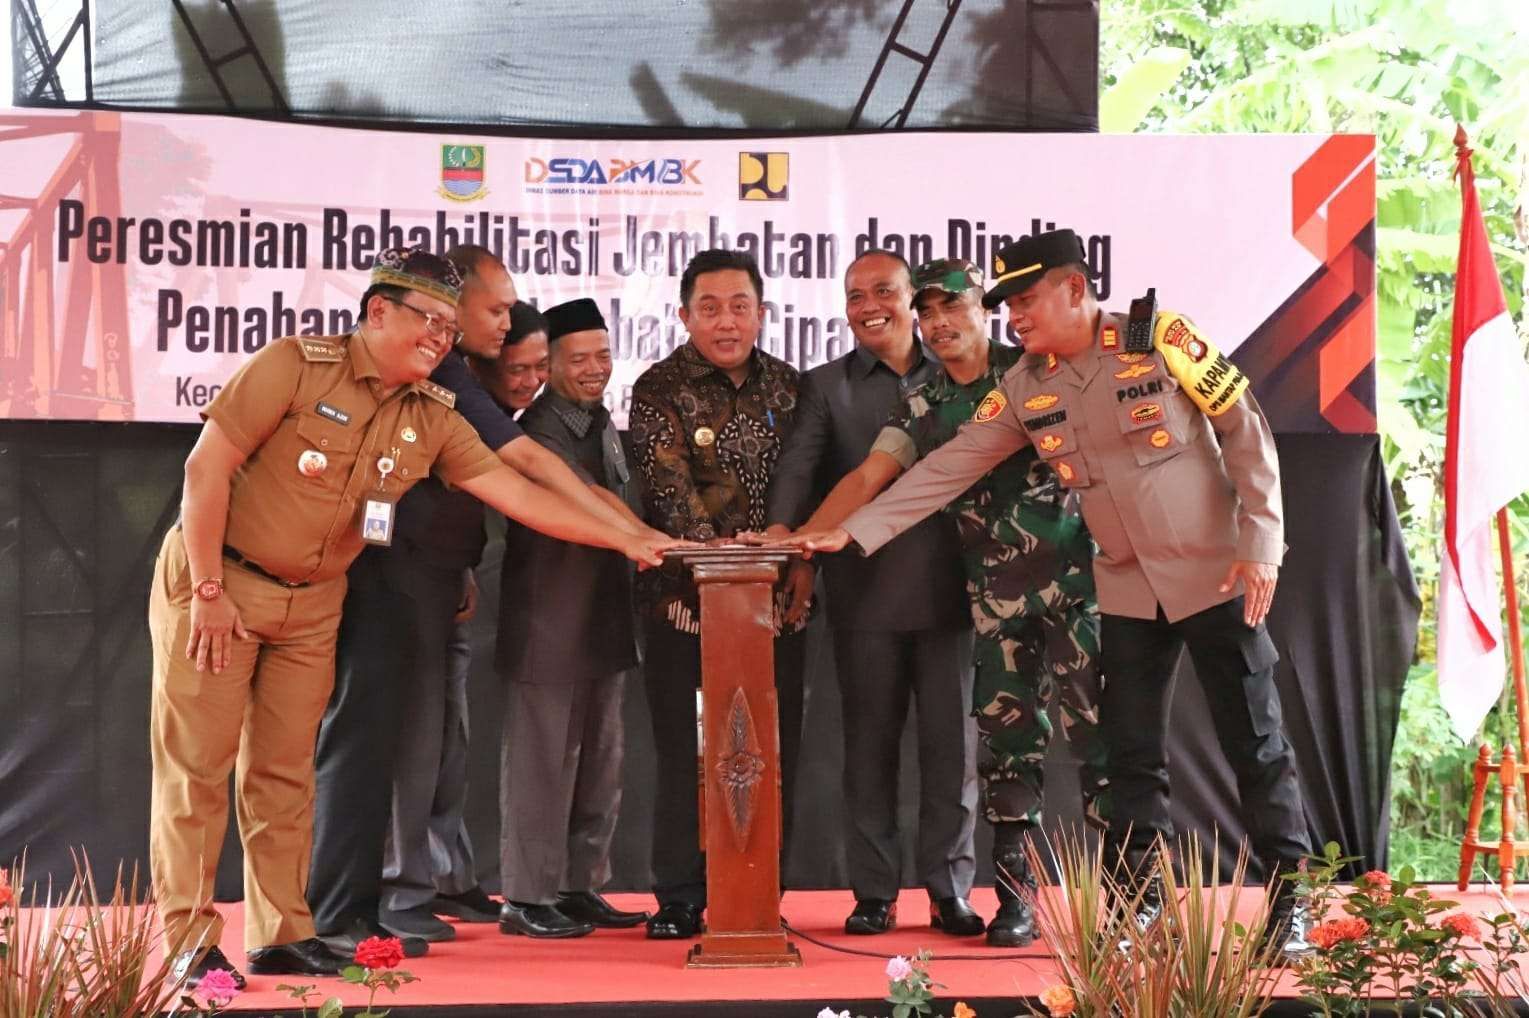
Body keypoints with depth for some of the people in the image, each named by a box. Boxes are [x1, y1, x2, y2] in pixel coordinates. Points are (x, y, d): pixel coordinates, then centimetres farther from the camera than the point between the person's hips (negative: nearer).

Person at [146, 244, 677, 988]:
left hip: (311, 604, 6)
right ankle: (187, 942, -1)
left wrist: (625, 541, -5)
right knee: (197, 761, -4)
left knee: (285, 771, 8)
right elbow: (207, 467, -16)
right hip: (216, 581, -5)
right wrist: (209, 589, -17)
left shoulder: (432, 418, 2)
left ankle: (281, 934, 13)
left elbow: (516, 493, 1)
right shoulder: (296, 366, -15)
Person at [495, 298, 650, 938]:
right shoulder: (539, 430, -12)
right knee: (542, 759, -4)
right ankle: (527, 897, 2)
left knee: (599, 761, 11)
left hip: (603, 618, 9)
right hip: (549, 623, -9)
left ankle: (580, 888, 18)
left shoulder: (604, 427, 16)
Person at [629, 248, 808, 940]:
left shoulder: (787, 387, 11)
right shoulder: (660, 389, -2)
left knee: (771, 751, 4)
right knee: (684, 751, 0)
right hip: (686, 596, -3)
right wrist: (713, 547, -29)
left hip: (776, 598, 3)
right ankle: (679, 900, 9)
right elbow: (670, 484, -14)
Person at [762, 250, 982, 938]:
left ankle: (949, 889, 10)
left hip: (948, 589, 1)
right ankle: (874, 892, 9)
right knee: (869, 745, 4)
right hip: (864, 592, 0)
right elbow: (798, 467, -5)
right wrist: (784, 535, -24)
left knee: (953, 744, 2)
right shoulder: (826, 387, 8)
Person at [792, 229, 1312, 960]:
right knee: (1132, 756, 5)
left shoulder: (1161, 340, -13)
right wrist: (853, 530, -4)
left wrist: (1261, 544, -13)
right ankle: (1140, 901, 14)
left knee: (1255, 742, 0)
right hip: (1128, 588, 5)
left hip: (1214, 572, -5)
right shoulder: (1026, 387, 1)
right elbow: (948, 468, 2)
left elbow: (1246, 433, -9)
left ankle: (1290, 899, 9)